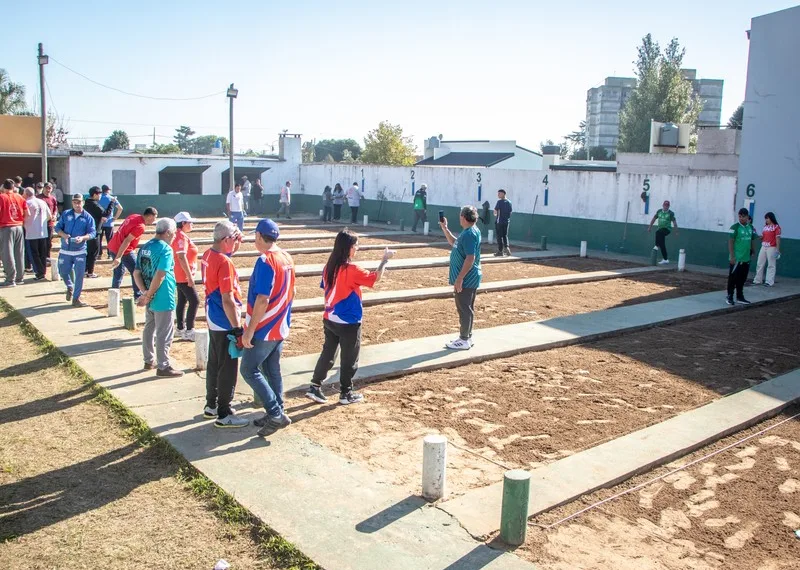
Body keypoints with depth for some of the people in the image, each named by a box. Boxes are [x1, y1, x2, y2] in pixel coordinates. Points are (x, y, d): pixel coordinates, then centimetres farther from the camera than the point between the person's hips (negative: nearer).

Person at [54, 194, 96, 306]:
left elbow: (93, 232, -5)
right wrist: (63, 234, -14)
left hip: (80, 251, -2)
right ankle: (70, 287, 40)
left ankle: (76, 298, 6)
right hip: (65, 250, 2)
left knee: (79, 274, -5)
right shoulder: (65, 214, 6)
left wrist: (82, 238, -23)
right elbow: (57, 227, 7)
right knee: (63, 272, 9)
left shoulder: (87, 217, 0)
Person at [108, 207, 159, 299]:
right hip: (124, 251, -9)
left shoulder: (134, 216, 8)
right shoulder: (140, 227, -18)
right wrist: (118, 257, -26)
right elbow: (127, 241, -24)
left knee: (118, 272, 18)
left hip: (112, 247, 9)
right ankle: (138, 295, 14)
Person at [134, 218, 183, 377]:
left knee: (149, 329, 19)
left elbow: (136, 273, 4)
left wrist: (145, 292, -5)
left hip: (151, 299, 8)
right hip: (163, 300, -8)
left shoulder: (145, 247, 7)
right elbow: (160, 276, -24)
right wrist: (148, 295, -16)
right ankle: (163, 367, 8)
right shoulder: (165, 249, -17)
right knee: (164, 335, 1)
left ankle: (149, 361, 31)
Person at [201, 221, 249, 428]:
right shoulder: (224, 263, -23)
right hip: (225, 323, -10)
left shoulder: (208, 255, 4)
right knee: (228, 369, 0)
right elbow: (227, 299, -25)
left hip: (213, 320, 10)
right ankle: (224, 415, 8)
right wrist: (237, 327, -21)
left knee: (214, 364, 19)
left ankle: (211, 406, 32)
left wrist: (235, 245, 11)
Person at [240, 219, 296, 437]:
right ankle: (276, 414, 23)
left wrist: (249, 330, -20)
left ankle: (276, 413, -2)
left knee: (249, 370, 0)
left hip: (264, 329, -8)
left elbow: (262, 300, -25)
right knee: (272, 370, 16)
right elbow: (291, 292, 15)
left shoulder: (265, 261, -20)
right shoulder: (287, 259, 6)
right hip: (281, 327, 9)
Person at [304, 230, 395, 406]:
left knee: (328, 354, 17)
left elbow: (326, 291, 10)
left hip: (329, 319, 7)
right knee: (349, 358, 9)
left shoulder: (329, 266, 2)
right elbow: (375, 278, -15)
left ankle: (315, 388, 18)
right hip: (348, 323, -7)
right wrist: (385, 260, -4)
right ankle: (346, 394, 21)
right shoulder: (351, 269, -20)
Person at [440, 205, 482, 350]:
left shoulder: (470, 234, -21)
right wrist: (444, 228, 21)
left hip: (466, 278, -10)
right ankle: (466, 337, 25)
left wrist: (460, 278, -25)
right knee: (466, 308, 16)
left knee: (464, 309, -3)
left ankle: (464, 341, 5)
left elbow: (470, 258, -26)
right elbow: (454, 242, 29)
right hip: (469, 278, 10)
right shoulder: (468, 232, 12)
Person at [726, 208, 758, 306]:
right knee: (733, 278, 0)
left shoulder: (751, 227, 9)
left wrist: (752, 252, 15)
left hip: (746, 258, 6)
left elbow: (752, 241, 17)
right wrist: (732, 256, -16)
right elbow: (730, 242, -12)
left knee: (742, 279, 12)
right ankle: (730, 297, 9)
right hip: (736, 258, -6)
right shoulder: (735, 227, -10)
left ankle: (740, 297, 22)